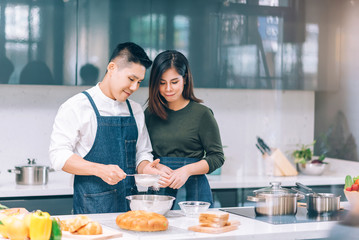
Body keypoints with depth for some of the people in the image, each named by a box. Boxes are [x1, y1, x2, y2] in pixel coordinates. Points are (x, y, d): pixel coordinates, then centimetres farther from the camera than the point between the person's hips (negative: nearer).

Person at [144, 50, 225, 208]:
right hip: (158, 191, 3)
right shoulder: (150, 114, 8)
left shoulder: (202, 114, -3)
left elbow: (217, 157, -3)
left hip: (193, 192, -3)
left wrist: (187, 170, -16)